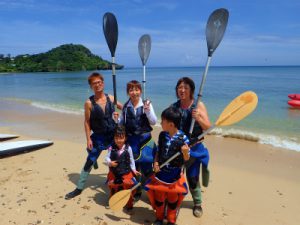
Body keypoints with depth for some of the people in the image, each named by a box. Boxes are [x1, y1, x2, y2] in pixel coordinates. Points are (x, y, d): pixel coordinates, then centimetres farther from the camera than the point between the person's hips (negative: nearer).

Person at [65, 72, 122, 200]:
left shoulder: (110, 98, -2)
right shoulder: (89, 103, -10)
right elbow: (87, 122, -8)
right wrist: (88, 139, -12)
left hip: (113, 135, 3)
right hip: (98, 137, -2)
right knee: (89, 162, 3)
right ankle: (79, 188, 18)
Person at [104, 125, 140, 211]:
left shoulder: (128, 148, -10)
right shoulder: (111, 148, -9)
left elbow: (131, 160, -1)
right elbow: (107, 158, -6)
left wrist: (134, 170, -1)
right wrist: (109, 163, -26)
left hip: (126, 173, -1)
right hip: (114, 173, 2)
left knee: (129, 187, 4)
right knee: (113, 188, 20)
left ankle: (129, 203, 27)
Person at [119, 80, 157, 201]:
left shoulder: (146, 104, -6)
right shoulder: (126, 106, 2)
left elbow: (154, 122, -9)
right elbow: (122, 123, 11)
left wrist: (147, 110, -24)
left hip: (145, 139, -2)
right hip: (131, 139, 3)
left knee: (146, 165, -1)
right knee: (133, 166, 13)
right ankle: (137, 191, 31)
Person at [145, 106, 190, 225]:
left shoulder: (183, 138, -19)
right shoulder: (162, 135, -6)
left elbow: (186, 159, -14)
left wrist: (185, 152, -35)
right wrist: (155, 163, -9)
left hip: (175, 174, -3)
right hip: (161, 172, 4)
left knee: (173, 198, 16)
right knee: (159, 196, 18)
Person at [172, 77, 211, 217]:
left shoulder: (199, 106, -8)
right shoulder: (173, 107, -3)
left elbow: (208, 128, -10)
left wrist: (198, 118, -28)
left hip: (194, 148, -1)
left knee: (192, 178, 11)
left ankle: (197, 204, 36)